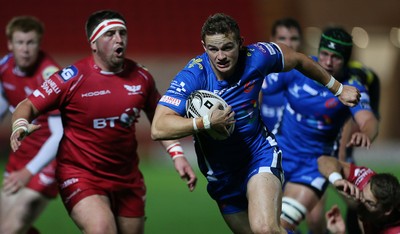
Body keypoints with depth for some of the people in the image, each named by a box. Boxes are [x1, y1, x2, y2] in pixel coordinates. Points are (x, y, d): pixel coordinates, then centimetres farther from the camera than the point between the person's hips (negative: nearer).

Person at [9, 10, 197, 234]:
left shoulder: (141, 77, 1)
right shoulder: (72, 78, -13)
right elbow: (28, 106, -9)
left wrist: (177, 154, 6)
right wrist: (20, 127, -30)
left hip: (128, 179, 5)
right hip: (80, 174, -5)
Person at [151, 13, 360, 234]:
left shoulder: (256, 57, -16)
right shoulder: (192, 76, -23)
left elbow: (299, 60, 6)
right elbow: (158, 129, -31)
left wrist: (338, 88, 17)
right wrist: (207, 122, -39)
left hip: (260, 153, -1)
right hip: (220, 172, 1)